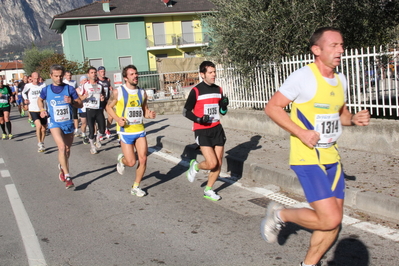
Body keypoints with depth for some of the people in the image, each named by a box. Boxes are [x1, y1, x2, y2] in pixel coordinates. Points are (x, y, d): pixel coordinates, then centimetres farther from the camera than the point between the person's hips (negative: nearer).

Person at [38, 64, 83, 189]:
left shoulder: (70, 89, -4)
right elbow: (40, 100, 19)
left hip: (68, 123, 2)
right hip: (54, 123, -2)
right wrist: (42, 110, 1)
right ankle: (67, 177, -19)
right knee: (62, 146, -21)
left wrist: (71, 101, -20)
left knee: (67, 149, 14)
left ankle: (62, 167, 43)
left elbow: (80, 105, -1)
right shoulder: (46, 90, -1)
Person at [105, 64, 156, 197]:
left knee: (143, 159, -3)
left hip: (140, 130, 4)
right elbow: (109, 107, 4)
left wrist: (149, 114, -7)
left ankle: (136, 187, 16)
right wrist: (117, 119, -14)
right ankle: (121, 159, 32)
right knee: (131, 162, -6)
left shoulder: (142, 93, 7)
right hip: (126, 131, -4)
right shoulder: (118, 92, -6)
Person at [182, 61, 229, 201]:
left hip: (217, 129, 6)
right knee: (212, 163, -14)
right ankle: (195, 166, 19)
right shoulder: (196, 91, -8)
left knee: (218, 163, 3)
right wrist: (199, 119, -21)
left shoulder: (218, 90, 10)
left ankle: (208, 190, 22)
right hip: (202, 131, -5)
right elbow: (186, 111, -5)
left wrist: (224, 105, -4)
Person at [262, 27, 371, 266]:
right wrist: (301, 132, -20)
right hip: (307, 159, -8)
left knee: (334, 222, 9)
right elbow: (272, 107, -12)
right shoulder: (303, 77, -14)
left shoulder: (341, 80, 10)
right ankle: (280, 214, 12)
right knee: (329, 220, -13)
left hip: (332, 158, 8)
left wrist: (354, 119, 1)